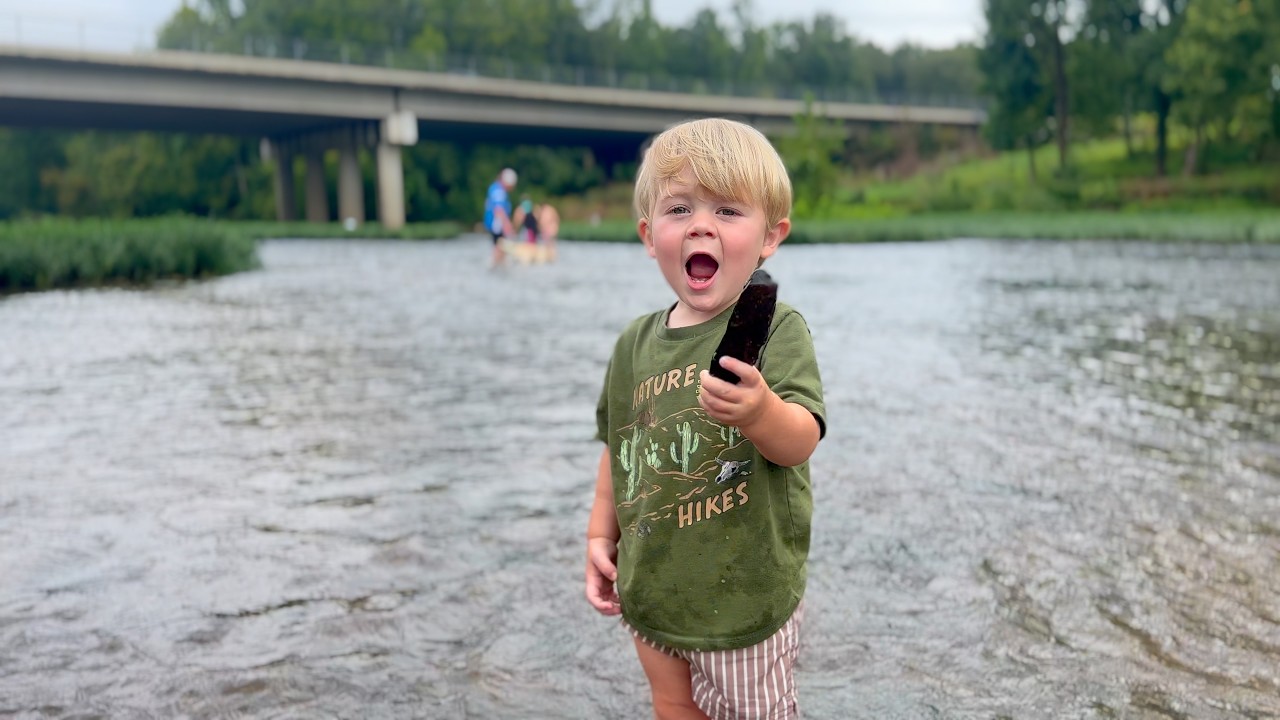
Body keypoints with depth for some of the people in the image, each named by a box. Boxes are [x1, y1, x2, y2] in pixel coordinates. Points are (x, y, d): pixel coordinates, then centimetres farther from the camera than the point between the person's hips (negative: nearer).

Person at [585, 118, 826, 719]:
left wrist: (759, 411, -44)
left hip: (745, 595, -5)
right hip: (652, 589, 5)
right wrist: (600, 534, 13)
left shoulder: (776, 328, -14)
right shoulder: (636, 343, 1)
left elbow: (800, 443, -24)